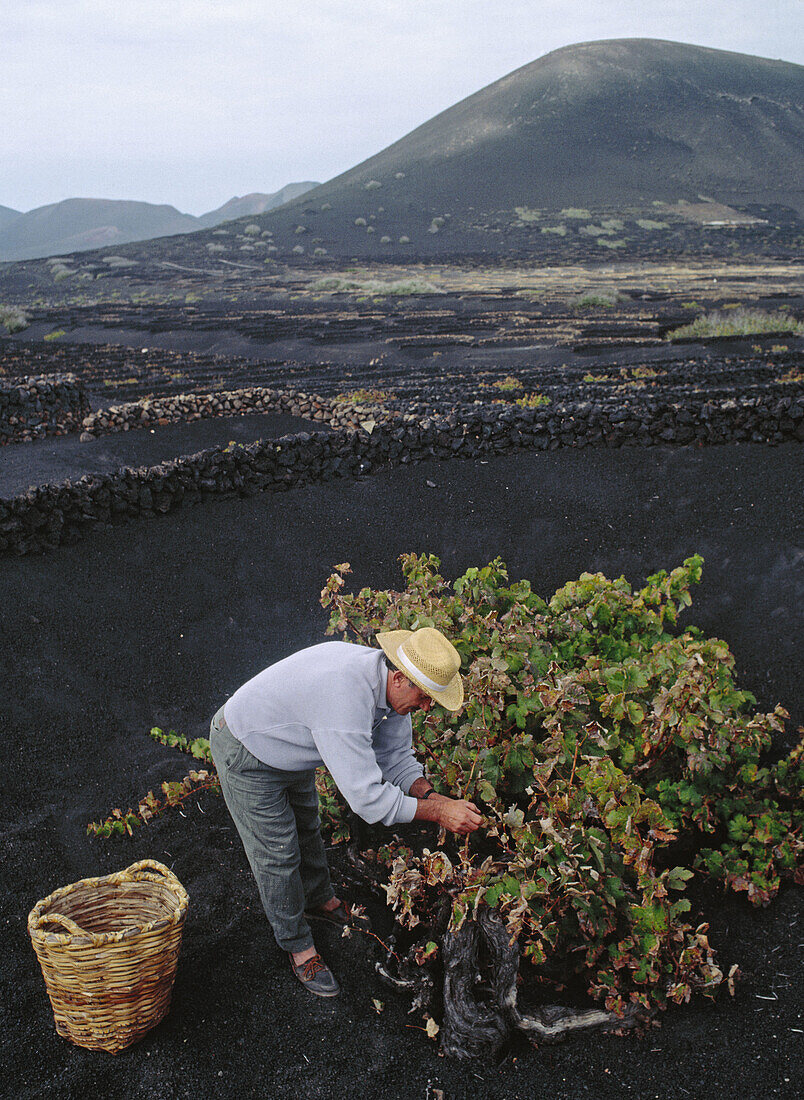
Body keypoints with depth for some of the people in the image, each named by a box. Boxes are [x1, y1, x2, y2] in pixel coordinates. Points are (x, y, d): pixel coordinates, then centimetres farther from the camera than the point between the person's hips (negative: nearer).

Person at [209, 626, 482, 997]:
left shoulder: (383, 678, -14)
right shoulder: (346, 701, -43)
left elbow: (394, 756, -3)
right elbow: (367, 797, -39)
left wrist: (432, 795, -18)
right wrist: (437, 812, -32)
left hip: (289, 751, 9)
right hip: (246, 756, -9)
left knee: (306, 825, 25)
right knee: (278, 853, 4)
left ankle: (319, 900, 50)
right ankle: (297, 943, 25)